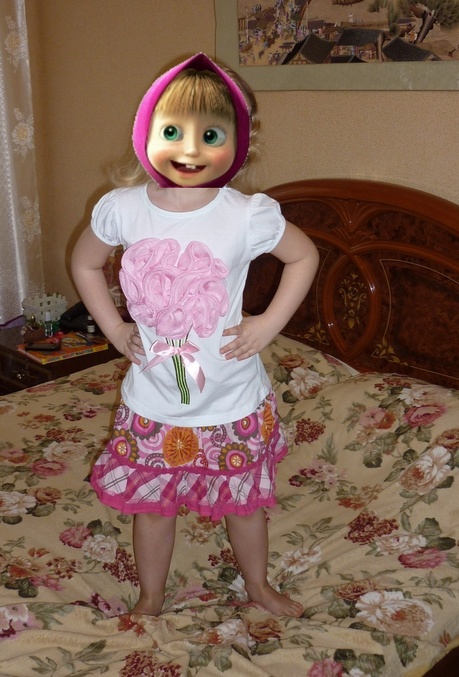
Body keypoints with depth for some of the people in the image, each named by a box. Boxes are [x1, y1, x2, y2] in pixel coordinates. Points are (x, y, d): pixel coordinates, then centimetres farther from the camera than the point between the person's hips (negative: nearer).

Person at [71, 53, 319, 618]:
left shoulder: (249, 215, -16)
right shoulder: (122, 208, -10)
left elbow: (304, 256, 0)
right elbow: (84, 262, 8)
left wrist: (268, 325, -8)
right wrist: (113, 327, 0)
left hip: (232, 402, -1)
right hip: (152, 403, 2)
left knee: (243, 502, 19)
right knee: (150, 504, 18)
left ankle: (258, 585, 48)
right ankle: (150, 598, 44)